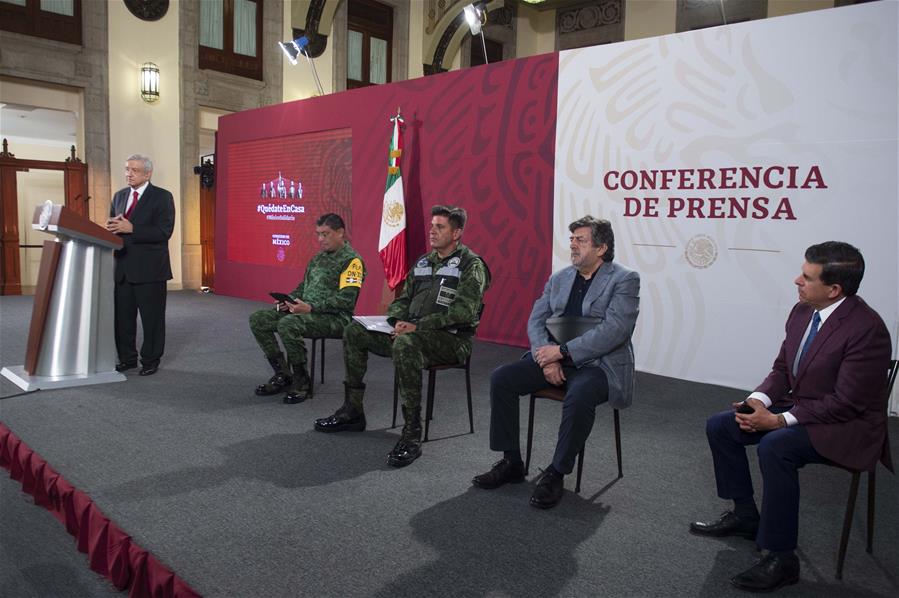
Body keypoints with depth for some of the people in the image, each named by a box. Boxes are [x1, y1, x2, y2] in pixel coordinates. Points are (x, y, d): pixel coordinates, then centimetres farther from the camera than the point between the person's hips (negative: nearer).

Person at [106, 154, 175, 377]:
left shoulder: (162, 197, -5)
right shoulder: (119, 196, 15)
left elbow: (164, 231, -15)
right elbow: (113, 226, 19)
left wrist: (131, 228, -22)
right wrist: (111, 227, -6)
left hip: (149, 268, -6)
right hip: (123, 267, 6)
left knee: (152, 318, 2)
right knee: (122, 316, 10)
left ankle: (150, 360, 14)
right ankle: (127, 358, 23)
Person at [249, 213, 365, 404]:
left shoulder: (351, 260, -9)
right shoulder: (318, 258, 19)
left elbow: (346, 300, -19)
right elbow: (303, 285, 25)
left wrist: (311, 308, -24)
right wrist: (288, 301, 4)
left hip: (335, 317, -9)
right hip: (307, 312, 9)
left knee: (288, 324, -34)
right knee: (258, 320, -2)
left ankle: (302, 383, -16)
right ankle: (283, 375, 4)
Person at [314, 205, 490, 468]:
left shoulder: (471, 266, -7)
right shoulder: (423, 262, 17)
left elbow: (463, 311, -20)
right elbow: (403, 299, 22)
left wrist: (417, 325, -24)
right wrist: (397, 321, -2)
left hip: (451, 340, -8)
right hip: (414, 333, 8)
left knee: (405, 344, -39)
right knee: (354, 332, 2)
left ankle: (412, 434, -33)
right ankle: (352, 411, 9)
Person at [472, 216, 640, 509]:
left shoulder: (624, 280, -5)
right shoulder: (559, 278, 13)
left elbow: (613, 330, -18)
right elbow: (536, 321, 8)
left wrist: (562, 351, -21)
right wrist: (546, 357, -12)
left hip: (599, 364, -5)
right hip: (554, 357, 6)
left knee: (579, 396, -37)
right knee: (500, 378, -12)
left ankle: (556, 474, -16)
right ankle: (511, 462, 1)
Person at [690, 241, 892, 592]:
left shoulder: (867, 329, -23)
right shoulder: (802, 311, 0)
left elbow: (846, 402, -24)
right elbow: (782, 369, 9)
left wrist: (780, 420, -25)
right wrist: (758, 401, -10)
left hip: (847, 426, -8)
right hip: (799, 408, 9)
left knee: (774, 447, -34)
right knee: (719, 426, 0)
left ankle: (780, 557, -19)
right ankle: (744, 515, 16)